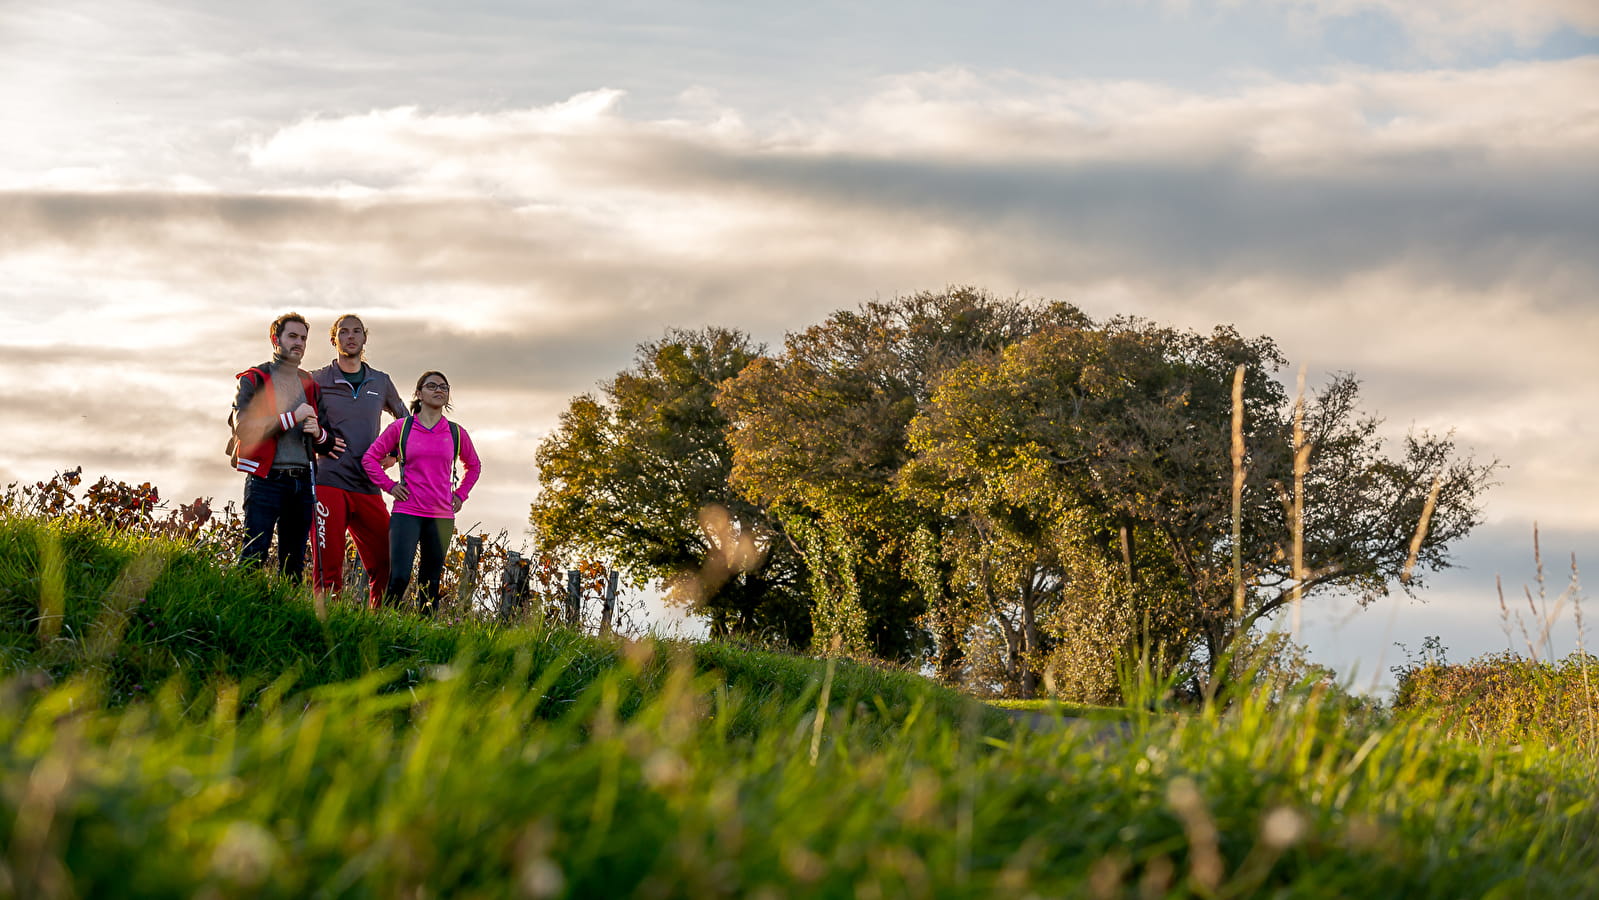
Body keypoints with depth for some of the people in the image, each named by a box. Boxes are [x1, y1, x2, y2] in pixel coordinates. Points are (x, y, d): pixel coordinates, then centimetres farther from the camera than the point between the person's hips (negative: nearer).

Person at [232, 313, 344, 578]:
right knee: (254, 556, -12)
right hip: (266, 479, -5)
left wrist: (318, 433, -5)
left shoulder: (310, 385, 19)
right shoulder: (254, 379, 3)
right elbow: (244, 426, -13)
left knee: (294, 563, 5)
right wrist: (292, 418, -15)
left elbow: (330, 443, 20)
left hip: (303, 483, 6)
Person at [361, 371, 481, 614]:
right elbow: (369, 457, 10)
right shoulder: (401, 428, 3)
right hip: (406, 512, -3)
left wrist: (460, 494, 15)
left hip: (441, 516, 3)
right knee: (399, 577, -15)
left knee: (431, 583, 5)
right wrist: (389, 485, 2)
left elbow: (473, 466, 26)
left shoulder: (456, 433, 9)